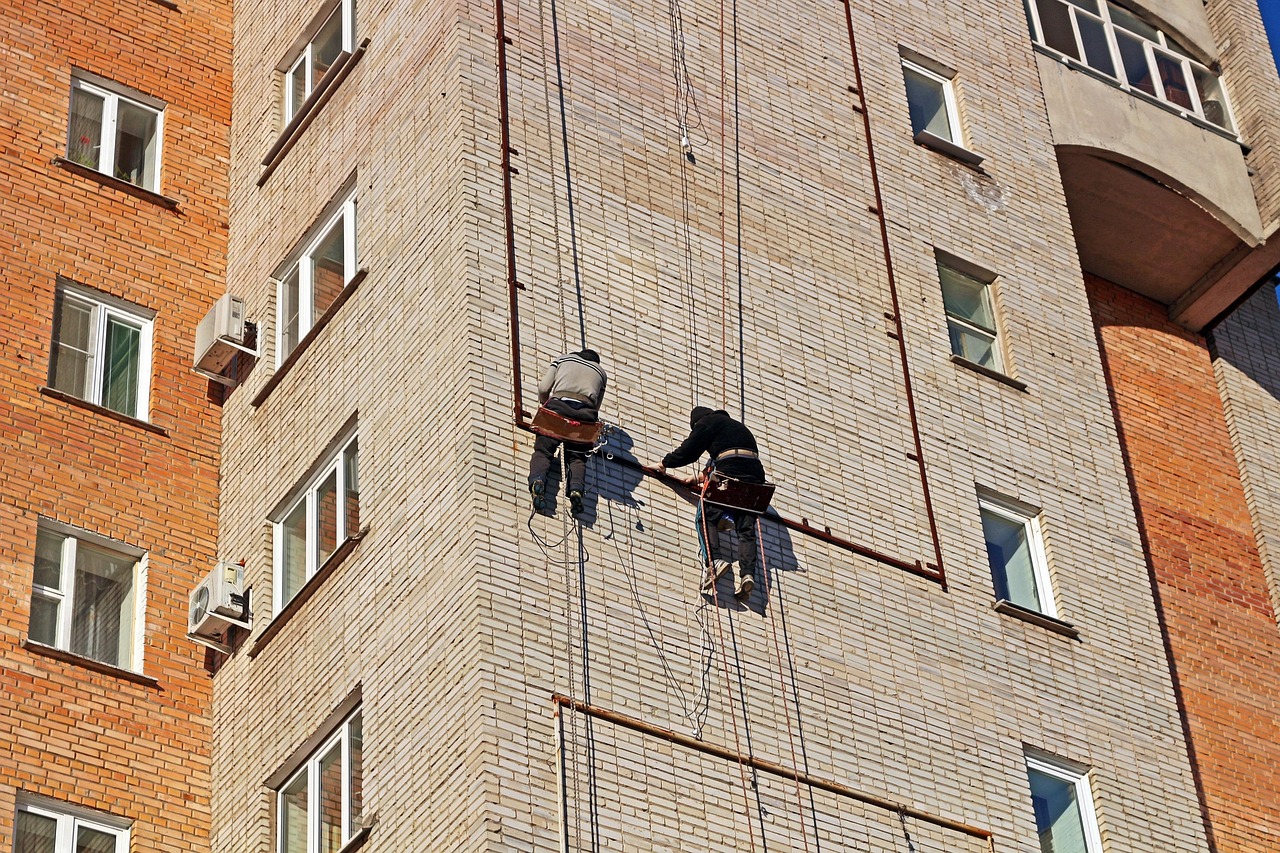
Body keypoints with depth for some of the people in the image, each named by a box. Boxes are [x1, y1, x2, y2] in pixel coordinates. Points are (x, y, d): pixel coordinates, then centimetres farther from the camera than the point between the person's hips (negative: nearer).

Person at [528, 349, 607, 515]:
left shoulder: (562, 359, 28)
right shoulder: (601, 372, 32)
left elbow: (543, 388, 15)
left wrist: (545, 405, 33)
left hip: (558, 405, -1)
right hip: (585, 412, 1)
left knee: (543, 450, -2)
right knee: (577, 457, 6)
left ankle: (537, 480, -31)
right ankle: (576, 489, -22)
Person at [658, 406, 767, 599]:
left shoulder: (706, 422, 15)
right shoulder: (737, 425, 37)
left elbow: (689, 450, 9)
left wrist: (664, 463, 23)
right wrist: (701, 478, 45)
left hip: (729, 470, -6)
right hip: (755, 473, 6)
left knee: (708, 517, -2)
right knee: (746, 527, 0)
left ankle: (716, 560, -24)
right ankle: (747, 573, -17)